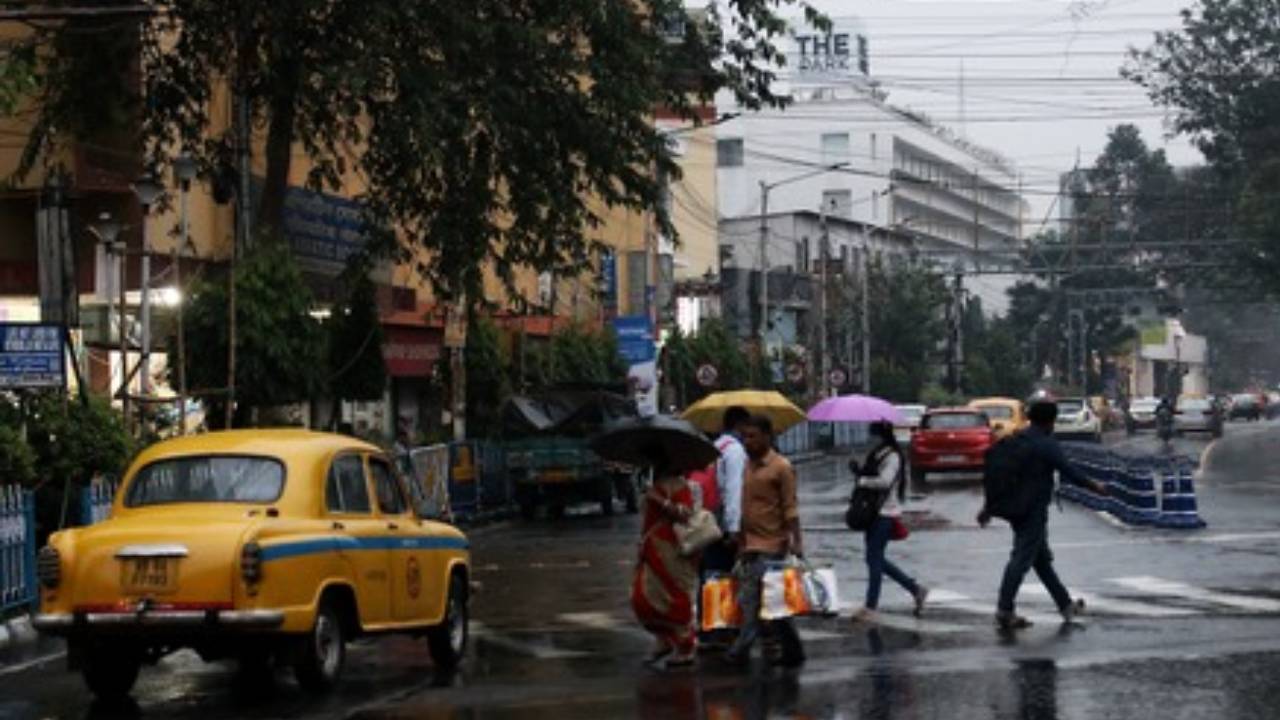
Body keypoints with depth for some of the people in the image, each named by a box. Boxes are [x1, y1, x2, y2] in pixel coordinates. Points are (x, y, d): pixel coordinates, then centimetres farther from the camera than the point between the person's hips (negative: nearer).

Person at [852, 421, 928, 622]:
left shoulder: (892, 456, -14)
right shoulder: (877, 454, 13)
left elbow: (885, 481, -26)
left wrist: (862, 480, -16)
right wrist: (859, 473, 3)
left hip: (885, 513, -9)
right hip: (875, 512, 9)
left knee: (874, 558, -5)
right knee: (876, 558, 13)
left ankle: (870, 607, 2)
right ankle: (916, 589, 22)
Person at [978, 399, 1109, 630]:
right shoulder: (1047, 445, -14)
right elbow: (1069, 472, -14)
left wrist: (989, 507, 19)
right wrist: (1095, 487, 1)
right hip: (1034, 511, -9)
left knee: (1042, 559, 16)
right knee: (1022, 559, -7)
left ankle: (1066, 605, 26)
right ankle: (1004, 611, -8)